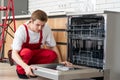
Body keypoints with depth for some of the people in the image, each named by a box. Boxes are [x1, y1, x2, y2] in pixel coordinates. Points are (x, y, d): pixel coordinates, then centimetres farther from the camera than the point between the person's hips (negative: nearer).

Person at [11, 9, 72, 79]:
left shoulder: (46, 28, -21)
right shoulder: (22, 30, -30)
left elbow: (53, 46, -7)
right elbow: (14, 54, -37)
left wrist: (60, 61, -20)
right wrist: (25, 66, -53)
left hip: (35, 53, 4)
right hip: (21, 55, -3)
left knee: (52, 55, -23)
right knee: (27, 52, -37)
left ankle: (32, 69, -6)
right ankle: (21, 70, -9)